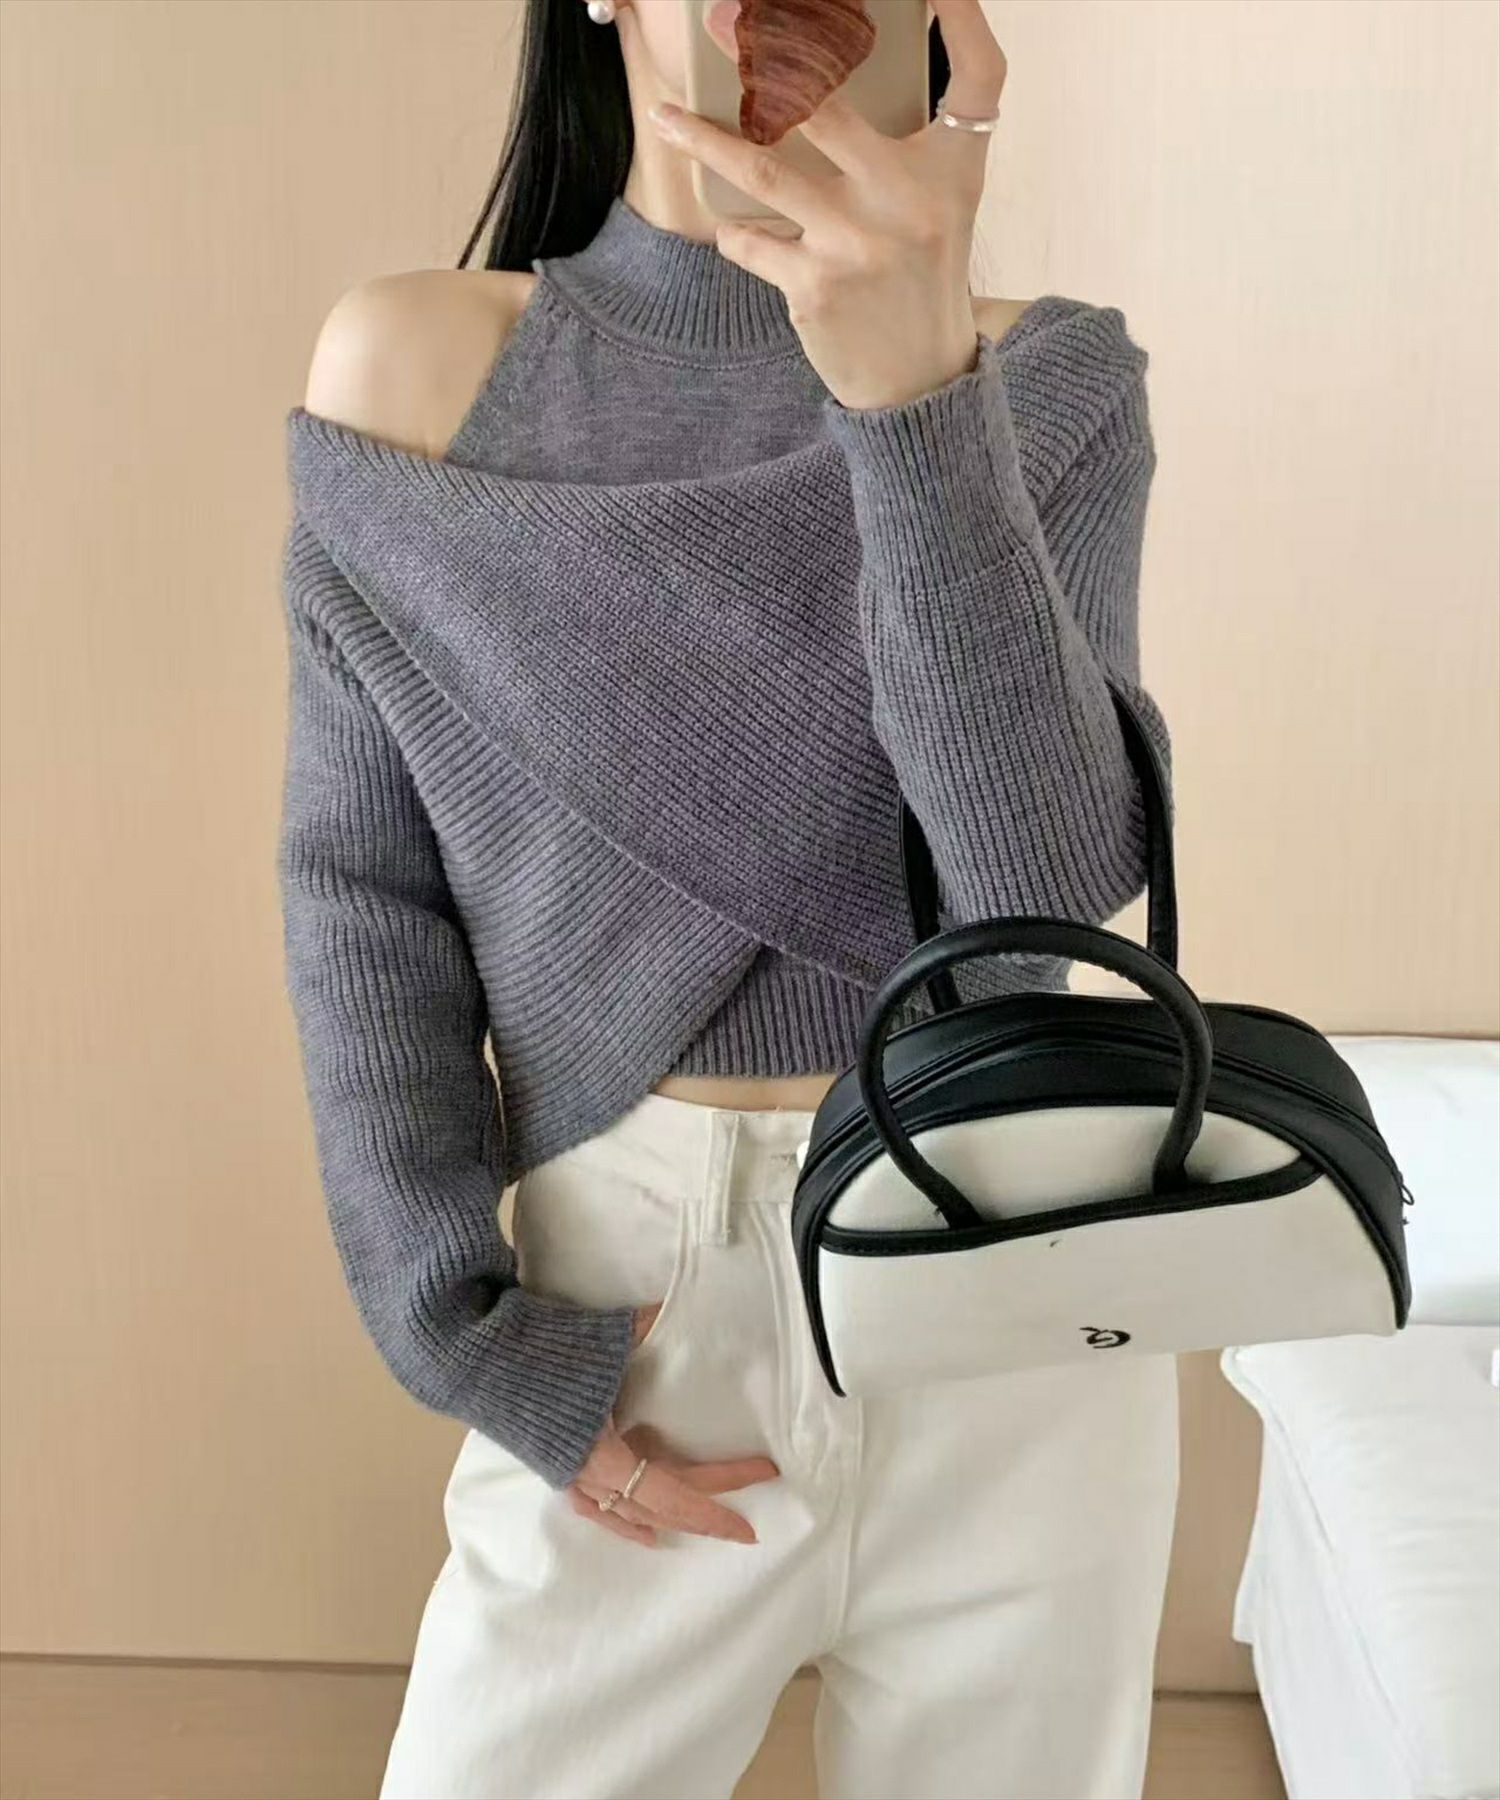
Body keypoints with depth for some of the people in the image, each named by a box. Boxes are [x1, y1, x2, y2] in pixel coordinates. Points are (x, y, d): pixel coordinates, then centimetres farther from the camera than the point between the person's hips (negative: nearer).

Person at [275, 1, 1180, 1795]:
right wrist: (455, 1324, -8)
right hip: (631, 1316, 0)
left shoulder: (1048, 386, -3)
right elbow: (363, 895, -2)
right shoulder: (417, 361, -2)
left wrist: (911, 388, -29)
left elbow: (1054, 873, -18)